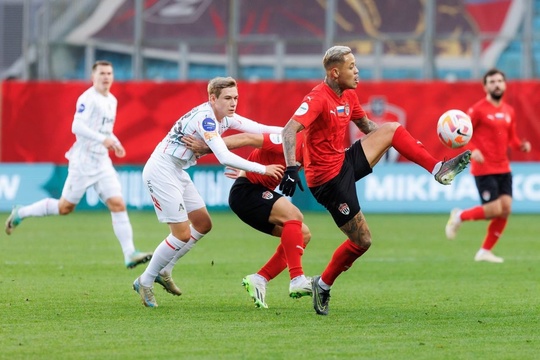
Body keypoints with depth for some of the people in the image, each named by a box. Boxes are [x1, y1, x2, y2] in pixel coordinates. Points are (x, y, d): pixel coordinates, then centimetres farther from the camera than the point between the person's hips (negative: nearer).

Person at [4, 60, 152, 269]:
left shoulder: (112, 101, 13)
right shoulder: (88, 98, -14)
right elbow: (77, 126, -25)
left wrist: (115, 142, 11)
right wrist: (103, 139, -31)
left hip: (102, 162, 7)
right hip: (83, 161, -7)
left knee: (118, 205, -7)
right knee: (65, 207, 3)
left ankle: (130, 254, -11)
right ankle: (20, 213, 24)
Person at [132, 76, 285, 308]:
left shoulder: (225, 118, 4)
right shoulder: (205, 118, -25)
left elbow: (261, 129, 5)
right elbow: (224, 157, -32)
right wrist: (262, 169, -28)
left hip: (177, 173, 10)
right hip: (161, 172, -10)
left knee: (203, 224, 13)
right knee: (182, 234, -9)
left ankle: (164, 271, 25)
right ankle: (145, 282, 5)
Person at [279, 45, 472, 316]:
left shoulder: (349, 96, 8)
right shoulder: (318, 98, -20)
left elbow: (366, 126, 25)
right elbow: (289, 130, -32)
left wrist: (411, 146, 22)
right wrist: (291, 168, -45)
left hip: (346, 163, 8)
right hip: (328, 178, -8)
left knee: (391, 129, -1)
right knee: (362, 241, -4)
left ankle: (438, 170, -3)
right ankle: (323, 284, 13)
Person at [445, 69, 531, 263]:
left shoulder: (509, 111, 12)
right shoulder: (478, 110, -8)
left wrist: (522, 145, 0)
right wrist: (471, 150, -25)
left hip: (503, 168, 7)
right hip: (484, 169, -6)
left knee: (505, 209, -2)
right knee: (494, 209, -13)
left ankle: (485, 251, 11)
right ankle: (460, 216, 15)